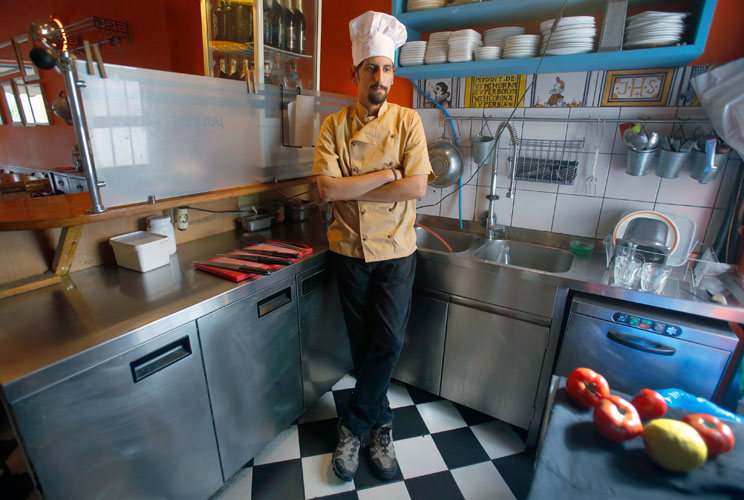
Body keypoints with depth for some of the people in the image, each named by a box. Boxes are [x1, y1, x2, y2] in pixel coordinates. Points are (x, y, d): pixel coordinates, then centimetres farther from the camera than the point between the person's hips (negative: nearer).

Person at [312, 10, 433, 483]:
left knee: (389, 341, -4)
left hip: (396, 250, 0)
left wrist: (353, 191, -13)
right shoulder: (335, 125, 1)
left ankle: (353, 427, 20)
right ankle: (381, 426, 33)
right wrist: (385, 174, -14)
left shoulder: (408, 120, 1)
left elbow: (417, 186, -13)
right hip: (350, 249, 1)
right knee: (363, 344, 10)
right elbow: (327, 189, -13)